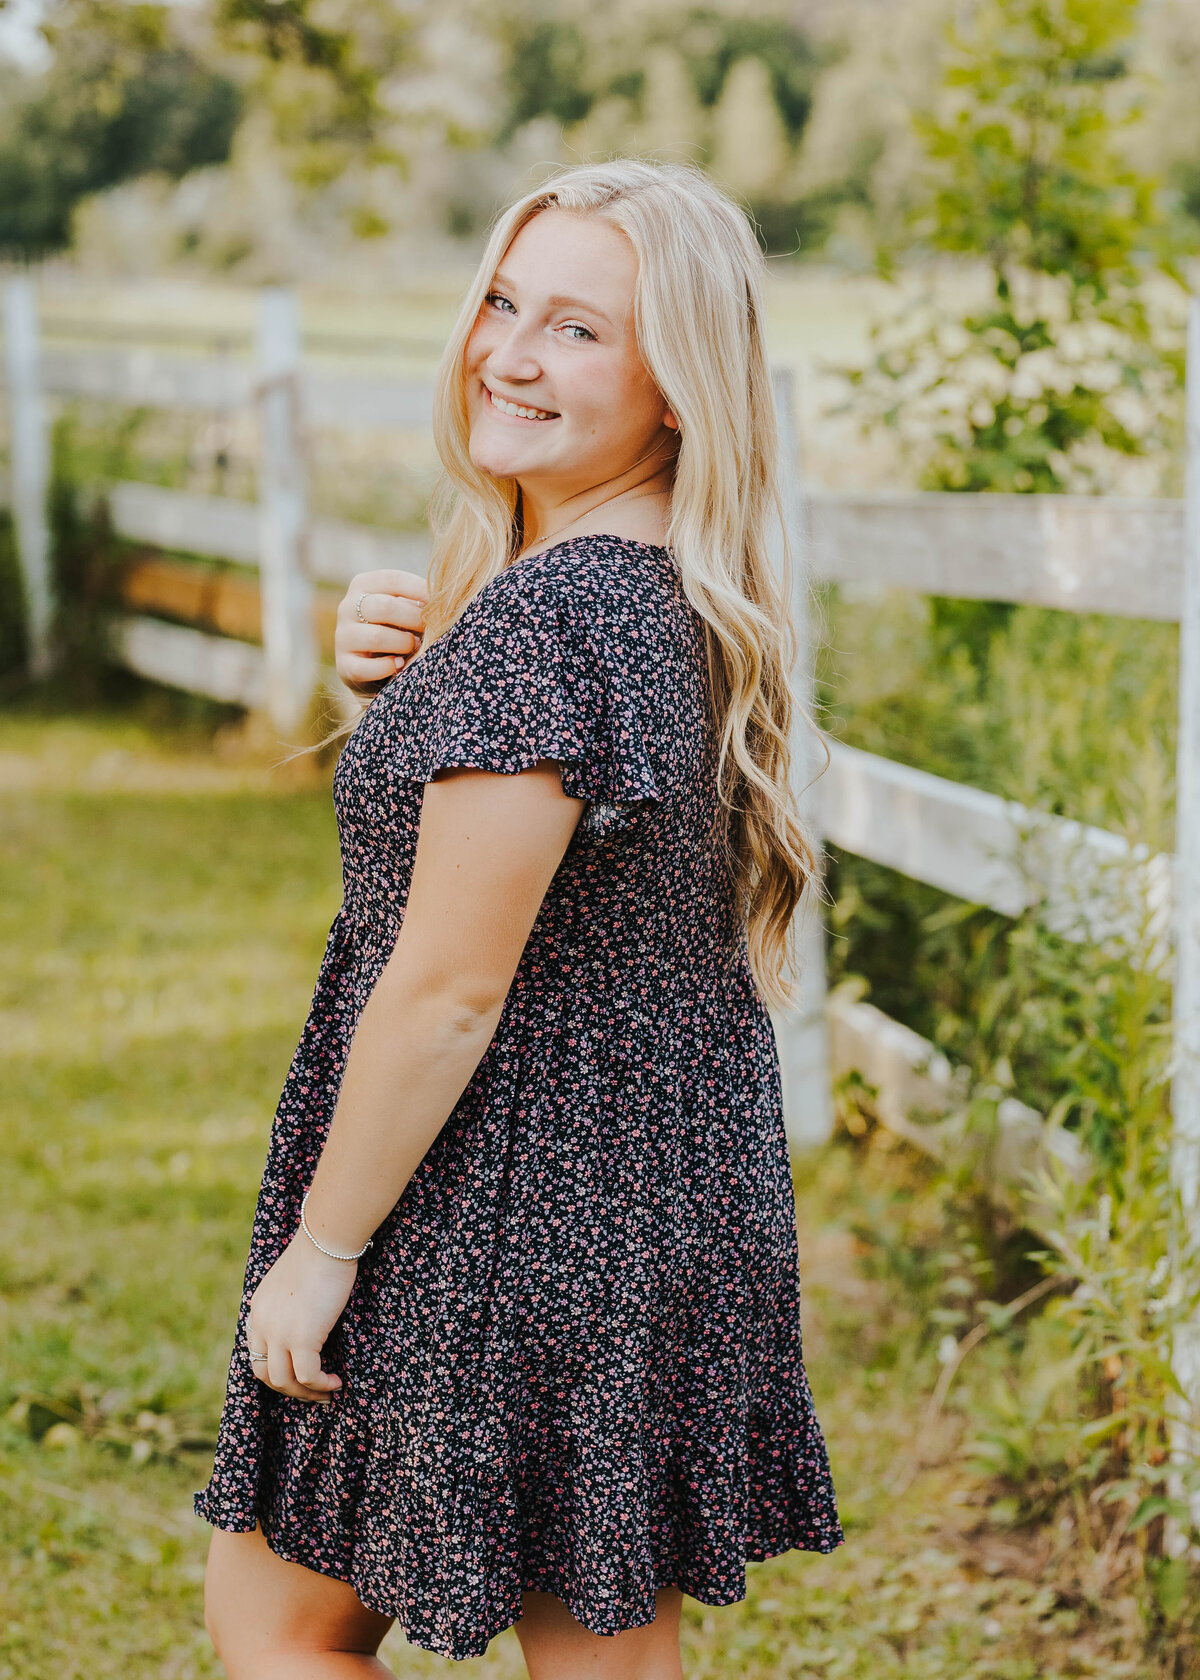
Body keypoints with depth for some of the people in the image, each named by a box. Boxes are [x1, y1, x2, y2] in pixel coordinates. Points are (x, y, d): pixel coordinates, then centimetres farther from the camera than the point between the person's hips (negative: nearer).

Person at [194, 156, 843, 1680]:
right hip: (676, 1212, 9)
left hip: (505, 1238, -9)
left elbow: (450, 991, -22)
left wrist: (317, 1249, -12)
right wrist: (406, 676, 0)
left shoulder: (539, 616, -24)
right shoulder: (696, 605, 5)